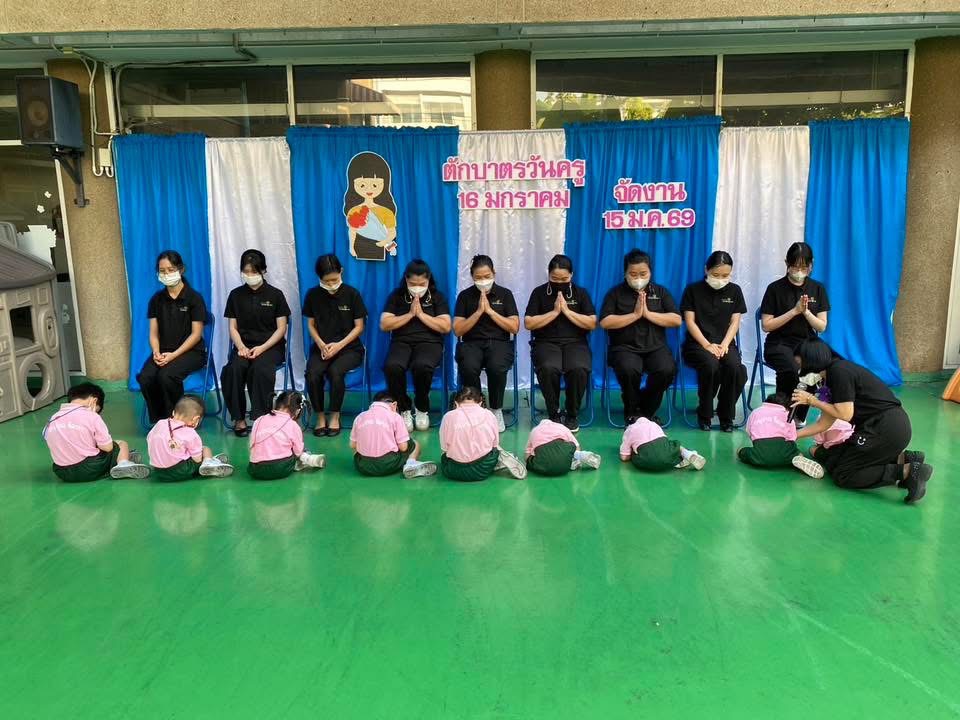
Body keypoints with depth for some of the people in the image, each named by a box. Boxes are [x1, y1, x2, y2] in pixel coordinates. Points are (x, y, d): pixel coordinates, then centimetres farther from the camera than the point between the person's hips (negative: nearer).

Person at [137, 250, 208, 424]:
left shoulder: (194, 298, -4)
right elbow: (154, 332, 9)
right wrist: (156, 353, -11)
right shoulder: (157, 299, 10)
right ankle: (158, 421, -5)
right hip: (163, 352, 4)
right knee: (145, 378, -25)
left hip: (191, 351, -4)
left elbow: (196, 334, -7)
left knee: (166, 375, -33)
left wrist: (173, 355, -16)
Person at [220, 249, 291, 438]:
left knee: (260, 368, -35)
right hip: (244, 345, 2)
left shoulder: (275, 294, 2)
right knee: (234, 369, -30)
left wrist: (262, 348, -14)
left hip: (270, 345, -2)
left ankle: (260, 418, -25)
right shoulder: (236, 295, 9)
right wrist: (241, 347, -11)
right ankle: (239, 418, -18)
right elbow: (233, 327, 9)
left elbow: (281, 328, -1)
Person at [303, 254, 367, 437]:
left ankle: (335, 416, -11)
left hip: (349, 347, -2)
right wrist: (321, 345, -9)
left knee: (335, 371, -33)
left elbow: (359, 326, -3)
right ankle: (320, 416, -7)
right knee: (312, 374, -28)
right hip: (322, 347, 2)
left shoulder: (351, 293, -5)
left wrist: (339, 345, -14)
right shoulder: (313, 295, 2)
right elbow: (311, 324, 9)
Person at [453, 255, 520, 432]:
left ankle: (496, 410, -9)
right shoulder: (465, 296, 7)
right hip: (472, 343, 0)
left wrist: (490, 310, -8)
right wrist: (478, 311, -9)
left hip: (499, 342, 0)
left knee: (497, 368, -35)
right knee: (469, 368, -34)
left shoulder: (505, 294, 7)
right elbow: (457, 330, 1)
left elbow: (515, 327, 0)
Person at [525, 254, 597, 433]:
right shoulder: (539, 293, 7)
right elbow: (528, 323, -1)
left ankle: (572, 415, -9)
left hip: (575, 342, 1)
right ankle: (553, 413, -13)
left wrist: (567, 311, -8)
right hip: (547, 342, -1)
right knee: (548, 368, -35)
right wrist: (554, 312, -8)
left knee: (579, 369, -32)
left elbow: (592, 324, 1)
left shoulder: (581, 293, 10)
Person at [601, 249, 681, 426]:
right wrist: (635, 314, -9)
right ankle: (632, 411, -3)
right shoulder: (615, 293, 8)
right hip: (625, 347, -2)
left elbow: (677, 320, 3)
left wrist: (648, 313, -7)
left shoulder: (661, 292, 14)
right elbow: (605, 322, -5)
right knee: (628, 370, -35)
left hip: (655, 346, 2)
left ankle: (647, 410, -1)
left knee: (667, 370, -30)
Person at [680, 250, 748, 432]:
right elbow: (690, 321, -2)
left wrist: (724, 344, -10)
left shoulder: (734, 291, 11)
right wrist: (707, 345, -13)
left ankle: (726, 416, -10)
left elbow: (735, 322, 7)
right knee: (711, 366, -34)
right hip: (698, 343, -2)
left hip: (725, 343, 2)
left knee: (735, 367, -30)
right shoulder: (693, 290, 3)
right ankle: (704, 414, -12)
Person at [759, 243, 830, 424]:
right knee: (791, 370, -36)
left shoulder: (817, 289, 9)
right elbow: (766, 325, -5)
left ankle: (799, 415, -9)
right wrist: (794, 311, -12)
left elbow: (822, 327, 6)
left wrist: (806, 311, -12)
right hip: (779, 343, -3)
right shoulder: (775, 288, -1)